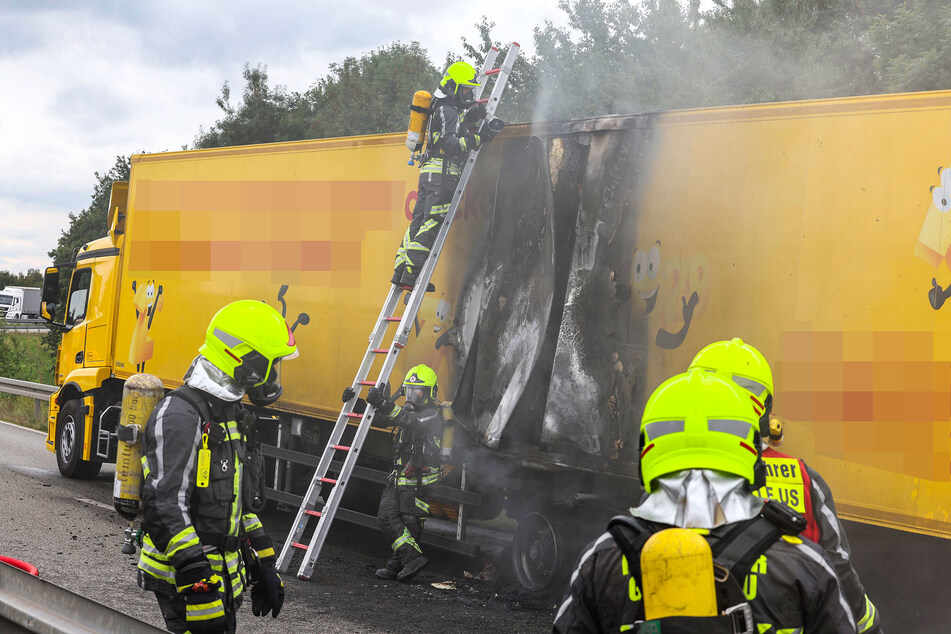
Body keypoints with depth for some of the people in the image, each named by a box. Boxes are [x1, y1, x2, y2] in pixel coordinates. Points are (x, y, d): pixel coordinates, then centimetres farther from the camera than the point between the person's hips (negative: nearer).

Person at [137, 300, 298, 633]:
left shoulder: (229, 414, 14)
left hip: (224, 577, 9)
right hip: (186, 579, -9)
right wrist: (196, 576, -29)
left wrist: (263, 566, 21)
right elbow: (165, 506, -25)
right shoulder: (179, 415, -18)